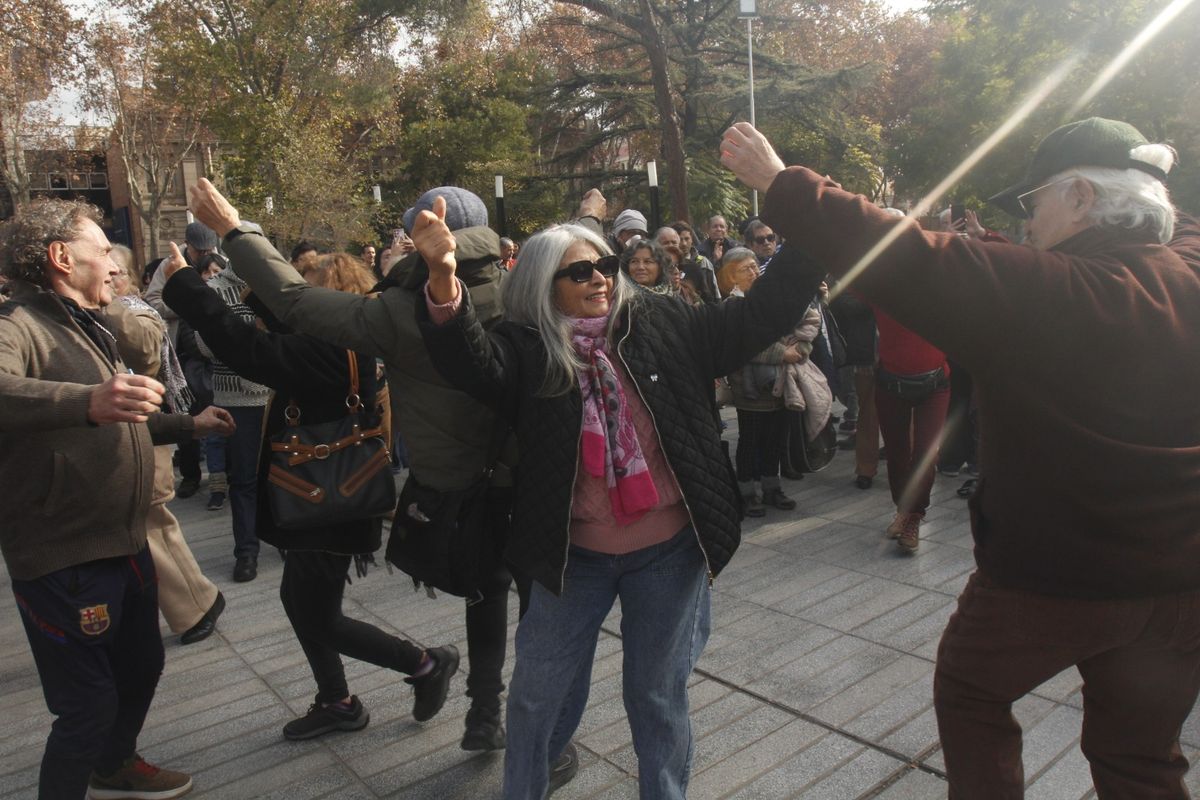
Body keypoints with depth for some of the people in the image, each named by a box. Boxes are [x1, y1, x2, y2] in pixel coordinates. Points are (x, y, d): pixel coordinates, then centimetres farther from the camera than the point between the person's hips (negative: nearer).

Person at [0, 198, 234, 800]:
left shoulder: (91, 329, 14)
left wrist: (188, 425, 30)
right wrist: (86, 401, -57)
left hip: (124, 546, 10)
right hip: (66, 562, -9)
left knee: (142, 666, 24)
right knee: (90, 704, 1)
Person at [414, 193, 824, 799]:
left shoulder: (661, 325, -1)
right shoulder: (527, 349, -8)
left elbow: (755, 317, 2)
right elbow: (471, 360, -27)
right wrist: (444, 283, -46)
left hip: (669, 551, 1)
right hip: (573, 555, 0)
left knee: (658, 694, 16)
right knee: (539, 691, 16)